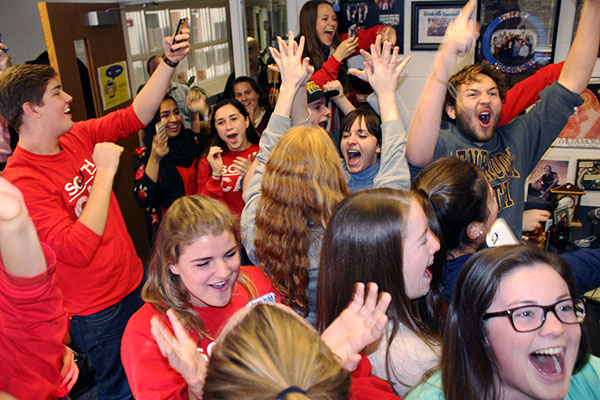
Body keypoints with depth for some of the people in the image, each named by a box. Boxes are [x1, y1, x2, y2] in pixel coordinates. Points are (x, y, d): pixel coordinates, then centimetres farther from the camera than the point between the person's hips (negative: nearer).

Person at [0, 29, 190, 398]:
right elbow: (78, 249, -32)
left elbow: (137, 115, 5)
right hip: (97, 312, -6)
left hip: (134, 279, 7)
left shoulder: (78, 137, -2)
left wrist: (170, 62, -3)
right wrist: (106, 171, -28)